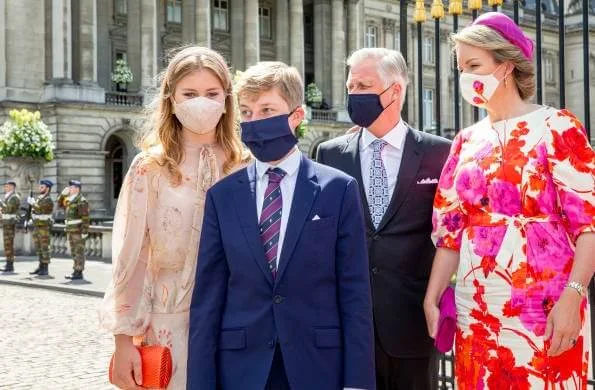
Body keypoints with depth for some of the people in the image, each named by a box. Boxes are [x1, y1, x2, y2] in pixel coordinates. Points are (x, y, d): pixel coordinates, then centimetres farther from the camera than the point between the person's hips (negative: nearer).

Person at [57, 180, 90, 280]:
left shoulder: (81, 201, -15)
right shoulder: (70, 199, 14)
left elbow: (85, 218, -18)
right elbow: (60, 204, 24)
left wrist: (85, 232, -22)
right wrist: (63, 193, 8)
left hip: (78, 230, -9)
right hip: (71, 230, 9)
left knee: (79, 252, -6)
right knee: (74, 252, 12)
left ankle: (79, 273, -3)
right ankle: (76, 271, 18)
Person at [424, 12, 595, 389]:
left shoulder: (556, 126, -4)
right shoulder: (467, 141, 11)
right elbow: (450, 229, 11)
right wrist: (432, 299, 4)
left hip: (543, 308, -5)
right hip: (476, 309, 5)